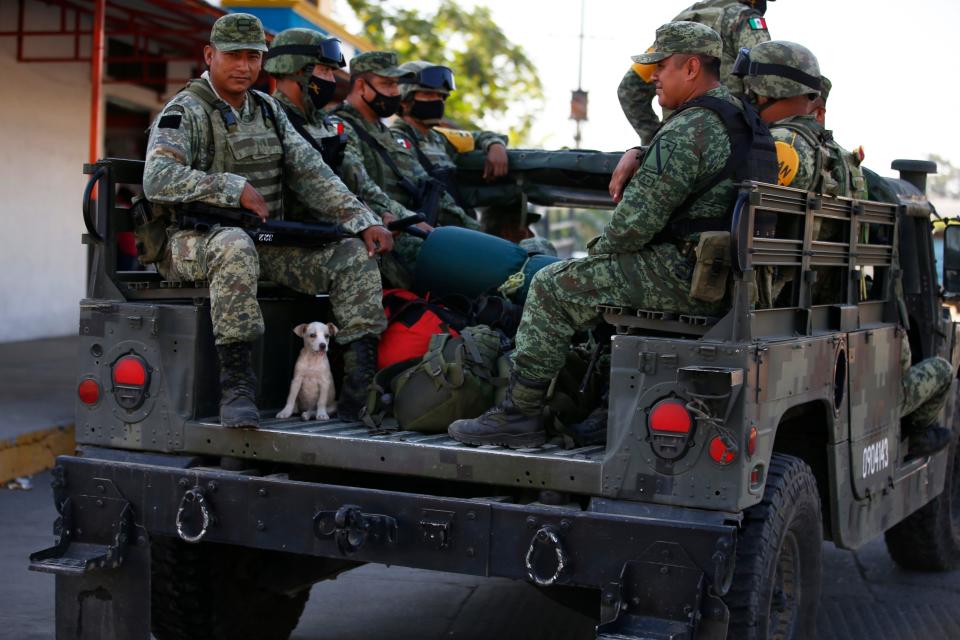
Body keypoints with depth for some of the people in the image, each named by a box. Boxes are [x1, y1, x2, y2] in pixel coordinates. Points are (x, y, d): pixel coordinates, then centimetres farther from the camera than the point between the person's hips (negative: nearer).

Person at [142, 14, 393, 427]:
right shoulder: (185, 113, -6)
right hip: (195, 240, -6)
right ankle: (236, 385, -38)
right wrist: (235, 188, -22)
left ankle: (361, 391, -15)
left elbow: (311, 173, 10)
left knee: (356, 256, -10)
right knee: (235, 246, -41)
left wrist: (363, 221, -2)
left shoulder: (268, 110, 15)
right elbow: (157, 179, -21)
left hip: (268, 241, 7)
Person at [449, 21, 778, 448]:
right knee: (596, 277, 29)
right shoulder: (739, 119, 16)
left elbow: (641, 216, -19)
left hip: (681, 274, -11)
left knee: (552, 287, -5)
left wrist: (599, 251, -3)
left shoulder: (691, 129, -17)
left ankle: (518, 414, -3)